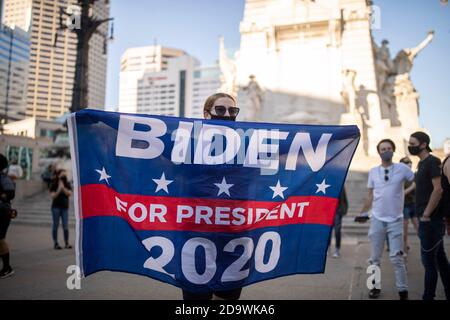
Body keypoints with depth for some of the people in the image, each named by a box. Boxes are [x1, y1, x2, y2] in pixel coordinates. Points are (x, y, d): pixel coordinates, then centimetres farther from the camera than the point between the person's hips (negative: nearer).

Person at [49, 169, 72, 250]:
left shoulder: (67, 184, 6)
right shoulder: (54, 185, 0)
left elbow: (69, 194, -6)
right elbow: (53, 196, -7)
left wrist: (63, 188, -17)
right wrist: (59, 189, -20)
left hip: (65, 207, 2)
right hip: (56, 207, -2)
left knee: (66, 226, -1)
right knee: (56, 225, 1)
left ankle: (67, 243, 4)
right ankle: (56, 243, 7)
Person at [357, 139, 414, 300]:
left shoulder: (402, 169, -2)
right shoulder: (373, 171, 5)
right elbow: (370, 196, 9)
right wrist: (362, 213, 7)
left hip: (395, 220, -3)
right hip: (377, 220, 3)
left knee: (396, 258, -3)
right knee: (375, 258, 10)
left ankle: (403, 291, 11)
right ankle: (375, 287, 24)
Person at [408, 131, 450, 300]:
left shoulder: (432, 162, -12)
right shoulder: (422, 163, 15)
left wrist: (426, 214, -18)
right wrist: (424, 215, 15)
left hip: (430, 219, -9)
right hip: (428, 219, 9)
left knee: (428, 259, -3)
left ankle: (428, 296, 6)